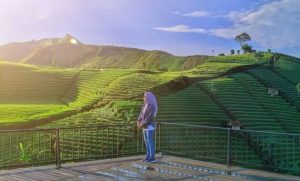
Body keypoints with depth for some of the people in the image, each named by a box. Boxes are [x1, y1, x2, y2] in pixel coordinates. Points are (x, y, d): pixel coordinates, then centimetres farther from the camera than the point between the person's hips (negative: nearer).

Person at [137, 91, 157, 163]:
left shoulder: (152, 106, -15)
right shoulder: (144, 105, 13)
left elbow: (150, 117, -21)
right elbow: (141, 115, 10)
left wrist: (143, 124, -19)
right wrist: (138, 122, -6)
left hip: (150, 126, -9)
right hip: (145, 126, 9)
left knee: (150, 142, -6)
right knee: (146, 141, 11)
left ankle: (152, 157, -1)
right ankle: (148, 156, 18)